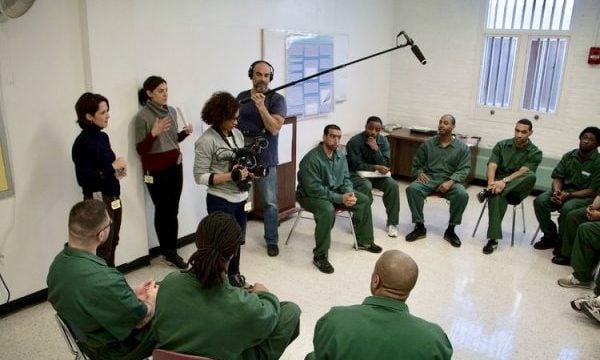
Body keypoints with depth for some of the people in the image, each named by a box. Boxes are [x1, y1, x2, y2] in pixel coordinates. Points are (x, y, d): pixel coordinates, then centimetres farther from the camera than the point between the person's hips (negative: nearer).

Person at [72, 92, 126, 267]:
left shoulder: (103, 137, 8)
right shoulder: (82, 142, -15)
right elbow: (83, 179, -21)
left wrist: (118, 170, 1)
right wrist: (112, 167, -19)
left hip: (113, 197, 8)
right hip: (98, 200, -8)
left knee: (113, 243, 15)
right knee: (103, 249, -1)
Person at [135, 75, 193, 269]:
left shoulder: (172, 111, 7)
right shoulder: (142, 116, -11)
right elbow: (140, 149, -12)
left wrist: (185, 132, -1)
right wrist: (154, 133, -26)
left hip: (175, 166, 5)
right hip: (156, 170, -5)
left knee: (173, 210, 7)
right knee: (162, 210, 2)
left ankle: (172, 251, 15)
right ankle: (167, 252, 14)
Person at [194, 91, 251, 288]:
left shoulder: (238, 134, 5)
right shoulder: (206, 140, -16)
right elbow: (199, 176, -17)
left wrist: (247, 173, -5)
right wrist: (230, 176, -23)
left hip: (241, 198, 7)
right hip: (221, 201, -6)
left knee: (238, 239, 19)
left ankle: (234, 275, 39)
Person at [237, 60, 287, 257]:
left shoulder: (277, 99, -5)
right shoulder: (241, 97, 7)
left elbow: (274, 128, -17)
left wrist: (261, 106, -26)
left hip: (265, 160, -3)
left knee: (270, 203, 3)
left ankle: (272, 241, 19)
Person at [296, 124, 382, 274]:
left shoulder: (340, 155, -2)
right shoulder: (312, 159, -27)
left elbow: (345, 179, 6)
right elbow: (314, 189, -29)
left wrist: (349, 193, -16)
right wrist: (340, 198, -29)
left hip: (334, 191, 8)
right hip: (310, 195, -8)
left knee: (364, 200, 2)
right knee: (328, 210, -39)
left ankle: (364, 241, 19)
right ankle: (319, 256, -26)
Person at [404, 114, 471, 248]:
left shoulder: (462, 147, 6)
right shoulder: (428, 144, 11)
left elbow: (464, 169, -2)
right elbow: (416, 163, 17)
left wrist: (451, 182, -19)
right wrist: (419, 172, -6)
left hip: (450, 181, -1)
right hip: (428, 179, 1)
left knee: (462, 195, -33)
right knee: (412, 189, -30)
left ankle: (450, 230, -12)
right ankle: (420, 227, -18)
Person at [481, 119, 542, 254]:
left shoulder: (535, 153, 2)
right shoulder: (501, 145, 7)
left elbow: (523, 172, -15)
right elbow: (491, 167, -6)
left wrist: (504, 181, -33)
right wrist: (492, 183, -27)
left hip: (517, 189, 0)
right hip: (498, 184, 0)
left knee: (531, 176, -34)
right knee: (497, 195, -38)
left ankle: (489, 192, -35)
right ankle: (493, 239, -39)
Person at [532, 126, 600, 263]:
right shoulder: (569, 156, 5)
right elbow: (557, 177, 5)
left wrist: (568, 195, -23)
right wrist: (556, 191, -17)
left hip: (584, 196, -5)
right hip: (563, 190, 5)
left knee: (567, 209, -36)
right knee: (540, 201, -21)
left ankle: (563, 246, -17)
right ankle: (550, 237, -2)